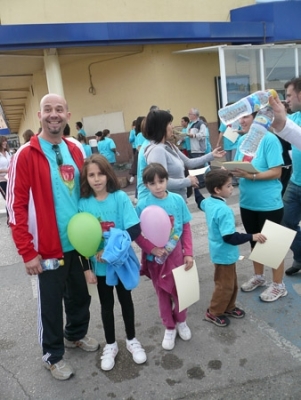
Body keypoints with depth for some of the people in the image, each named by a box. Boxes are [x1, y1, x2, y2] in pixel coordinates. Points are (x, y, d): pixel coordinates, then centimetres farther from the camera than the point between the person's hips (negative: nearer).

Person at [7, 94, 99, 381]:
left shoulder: (75, 151, 5)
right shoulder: (26, 155, -13)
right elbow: (16, 206, -14)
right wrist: (27, 252, -14)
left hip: (79, 242, 6)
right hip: (49, 247, -5)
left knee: (80, 294, 21)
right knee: (51, 302, 11)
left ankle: (76, 335, 47)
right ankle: (52, 355, 34)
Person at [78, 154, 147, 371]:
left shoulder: (121, 197, -14)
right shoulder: (84, 203, -9)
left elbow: (135, 229, -18)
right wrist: (87, 268, -6)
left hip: (122, 261, -1)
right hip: (99, 265, 1)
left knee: (126, 300, 17)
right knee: (106, 305, 17)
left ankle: (132, 340, 38)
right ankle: (110, 345, 36)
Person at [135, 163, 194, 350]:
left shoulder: (178, 200, -9)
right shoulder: (142, 205, -13)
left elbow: (186, 228, -2)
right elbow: (137, 234, -9)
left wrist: (189, 253, -6)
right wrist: (152, 248, -22)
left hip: (177, 254, 1)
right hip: (155, 257, -1)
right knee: (163, 293, 15)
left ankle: (181, 322, 43)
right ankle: (169, 328, 37)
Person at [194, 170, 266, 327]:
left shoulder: (208, 202, -2)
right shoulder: (224, 210, -31)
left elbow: (200, 202, 24)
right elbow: (230, 237, -34)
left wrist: (195, 187, 37)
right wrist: (252, 237, -27)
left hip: (220, 251, 10)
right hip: (225, 254, -9)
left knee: (232, 283, 24)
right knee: (225, 286, 9)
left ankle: (229, 308, 41)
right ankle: (213, 313, 25)